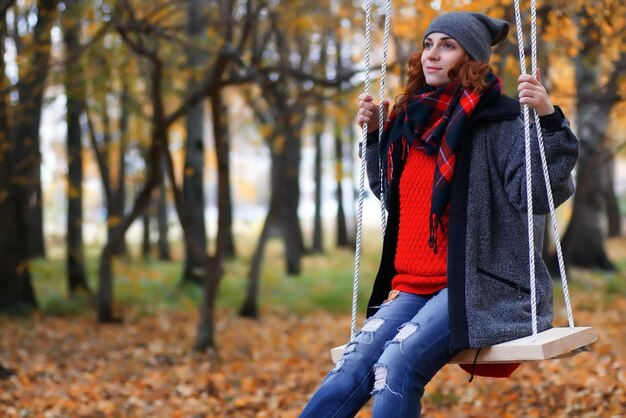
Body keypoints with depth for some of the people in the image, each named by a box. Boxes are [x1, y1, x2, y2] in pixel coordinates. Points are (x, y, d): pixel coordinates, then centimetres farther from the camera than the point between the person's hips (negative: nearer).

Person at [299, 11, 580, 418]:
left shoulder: (502, 121, -6)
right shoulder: (413, 120, 14)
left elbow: (539, 194, -17)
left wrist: (549, 120, -26)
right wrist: (376, 136, 20)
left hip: (480, 287, -6)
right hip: (412, 286, 6)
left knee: (398, 364, -28)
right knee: (356, 365, -18)